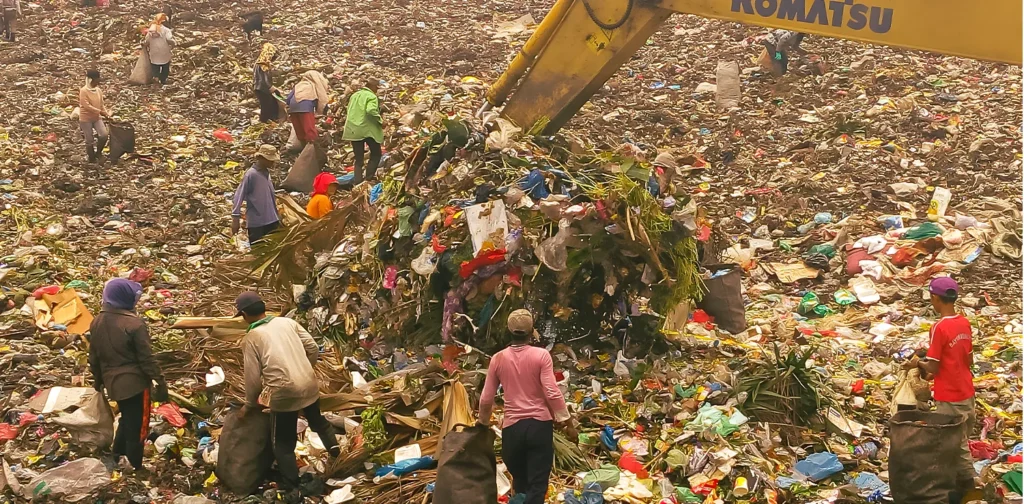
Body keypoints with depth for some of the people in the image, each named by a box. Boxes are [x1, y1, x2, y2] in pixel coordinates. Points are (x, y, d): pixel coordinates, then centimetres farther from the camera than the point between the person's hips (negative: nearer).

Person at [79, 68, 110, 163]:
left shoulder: (98, 90, 5)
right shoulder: (83, 91, -15)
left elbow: (101, 105, 11)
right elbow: (86, 106, -23)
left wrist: (107, 114, -4)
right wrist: (100, 112, -26)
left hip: (97, 118, 5)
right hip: (86, 119, -5)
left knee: (104, 135, -14)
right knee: (90, 141, 0)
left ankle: (98, 153, 10)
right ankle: (92, 159, 17)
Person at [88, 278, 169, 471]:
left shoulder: (97, 322, 1)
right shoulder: (134, 324, -21)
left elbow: (94, 356, 11)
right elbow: (146, 358, -17)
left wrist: (98, 379, 24)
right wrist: (160, 381, -9)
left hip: (113, 382, 7)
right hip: (135, 383, -7)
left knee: (126, 420, 26)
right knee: (136, 428, 5)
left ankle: (117, 461, 31)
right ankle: (134, 470, 12)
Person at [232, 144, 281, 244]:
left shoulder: (267, 173, 10)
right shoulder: (251, 174, -13)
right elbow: (239, 196, -14)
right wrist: (236, 218, -19)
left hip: (271, 221, 8)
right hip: (256, 222, -8)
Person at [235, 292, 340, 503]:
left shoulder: (251, 338, -4)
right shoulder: (287, 322, 6)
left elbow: (253, 377, -3)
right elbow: (313, 348, 8)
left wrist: (250, 403, 14)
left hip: (284, 393, -4)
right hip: (309, 385, 4)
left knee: (283, 444, 11)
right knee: (317, 419, 35)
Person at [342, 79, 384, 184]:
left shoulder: (354, 95, 15)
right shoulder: (372, 96, -7)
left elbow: (348, 112, 20)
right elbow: (371, 110, -24)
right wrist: (380, 121, -14)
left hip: (353, 131, 6)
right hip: (368, 129, -6)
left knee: (358, 158, 12)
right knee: (376, 154, 8)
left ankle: (357, 180, 3)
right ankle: (369, 177, -3)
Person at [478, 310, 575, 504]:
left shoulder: (498, 358, 1)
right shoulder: (541, 355, -7)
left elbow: (486, 398, 7)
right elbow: (552, 393, -12)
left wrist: (483, 422, 25)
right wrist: (567, 422, -3)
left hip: (512, 427, 3)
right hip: (539, 424, -3)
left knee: (520, 482, 22)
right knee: (537, 484, 0)